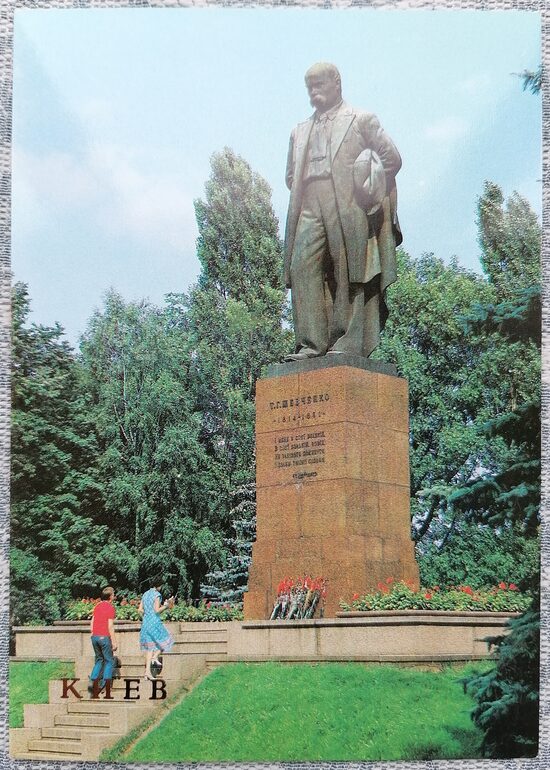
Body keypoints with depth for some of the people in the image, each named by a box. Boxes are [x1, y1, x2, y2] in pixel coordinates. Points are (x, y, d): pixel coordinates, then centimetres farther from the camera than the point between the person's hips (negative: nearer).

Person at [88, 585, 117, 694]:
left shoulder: (97, 606, 11)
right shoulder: (111, 608, -11)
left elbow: (92, 622, 13)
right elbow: (110, 626, -15)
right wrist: (114, 641, -12)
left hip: (95, 636, 7)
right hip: (104, 637, -7)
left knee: (99, 660, 18)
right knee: (109, 661, 6)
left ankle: (92, 682, 5)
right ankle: (103, 684, -1)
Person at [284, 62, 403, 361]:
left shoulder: (361, 120, 12)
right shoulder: (300, 131, 27)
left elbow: (392, 157, 6)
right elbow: (291, 175, 29)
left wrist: (367, 189, 1)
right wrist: (302, 197, 11)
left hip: (348, 206, -4)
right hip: (309, 208, 4)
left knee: (348, 272, -9)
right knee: (302, 266, -12)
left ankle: (348, 344, -11)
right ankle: (310, 344, -16)